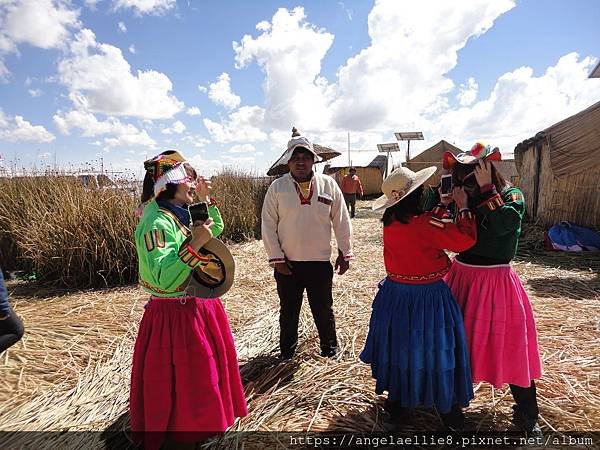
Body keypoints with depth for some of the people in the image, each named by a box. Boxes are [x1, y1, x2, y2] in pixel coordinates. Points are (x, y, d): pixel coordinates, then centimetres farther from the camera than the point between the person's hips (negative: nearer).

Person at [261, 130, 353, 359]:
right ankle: (287, 350, 38)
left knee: (323, 309, 16)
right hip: (287, 263, 0)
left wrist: (345, 252, 6)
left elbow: (341, 221, 4)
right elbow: (268, 225, -2)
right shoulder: (277, 187, -4)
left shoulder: (329, 185, -2)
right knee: (288, 310, 16)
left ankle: (330, 348, 38)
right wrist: (276, 257, -5)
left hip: (320, 262, 1)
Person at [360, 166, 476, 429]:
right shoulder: (425, 224, -24)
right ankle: (446, 408, 32)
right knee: (434, 349, 12)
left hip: (395, 294, 6)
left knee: (399, 345, 21)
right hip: (427, 298, -6)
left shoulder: (390, 221, -4)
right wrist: (463, 206, -9)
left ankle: (397, 401, 39)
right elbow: (466, 240, -19)